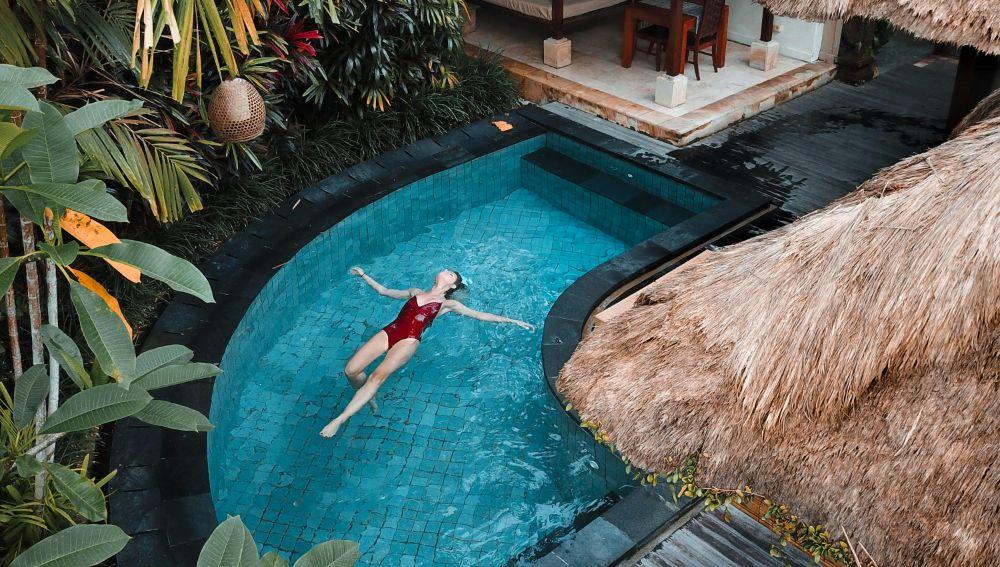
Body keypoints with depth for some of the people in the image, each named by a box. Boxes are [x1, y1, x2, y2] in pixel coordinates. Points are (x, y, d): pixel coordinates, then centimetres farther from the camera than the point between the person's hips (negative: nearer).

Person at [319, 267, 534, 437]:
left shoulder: (447, 304, 16)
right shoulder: (415, 292, 27)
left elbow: (480, 315, 15)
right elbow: (384, 291, 37)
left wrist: (513, 321, 11)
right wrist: (364, 276, 37)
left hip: (409, 340, -4)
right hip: (388, 331, 4)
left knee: (378, 375, -30)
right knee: (351, 370, -15)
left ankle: (339, 420, -32)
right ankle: (368, 398, 16)